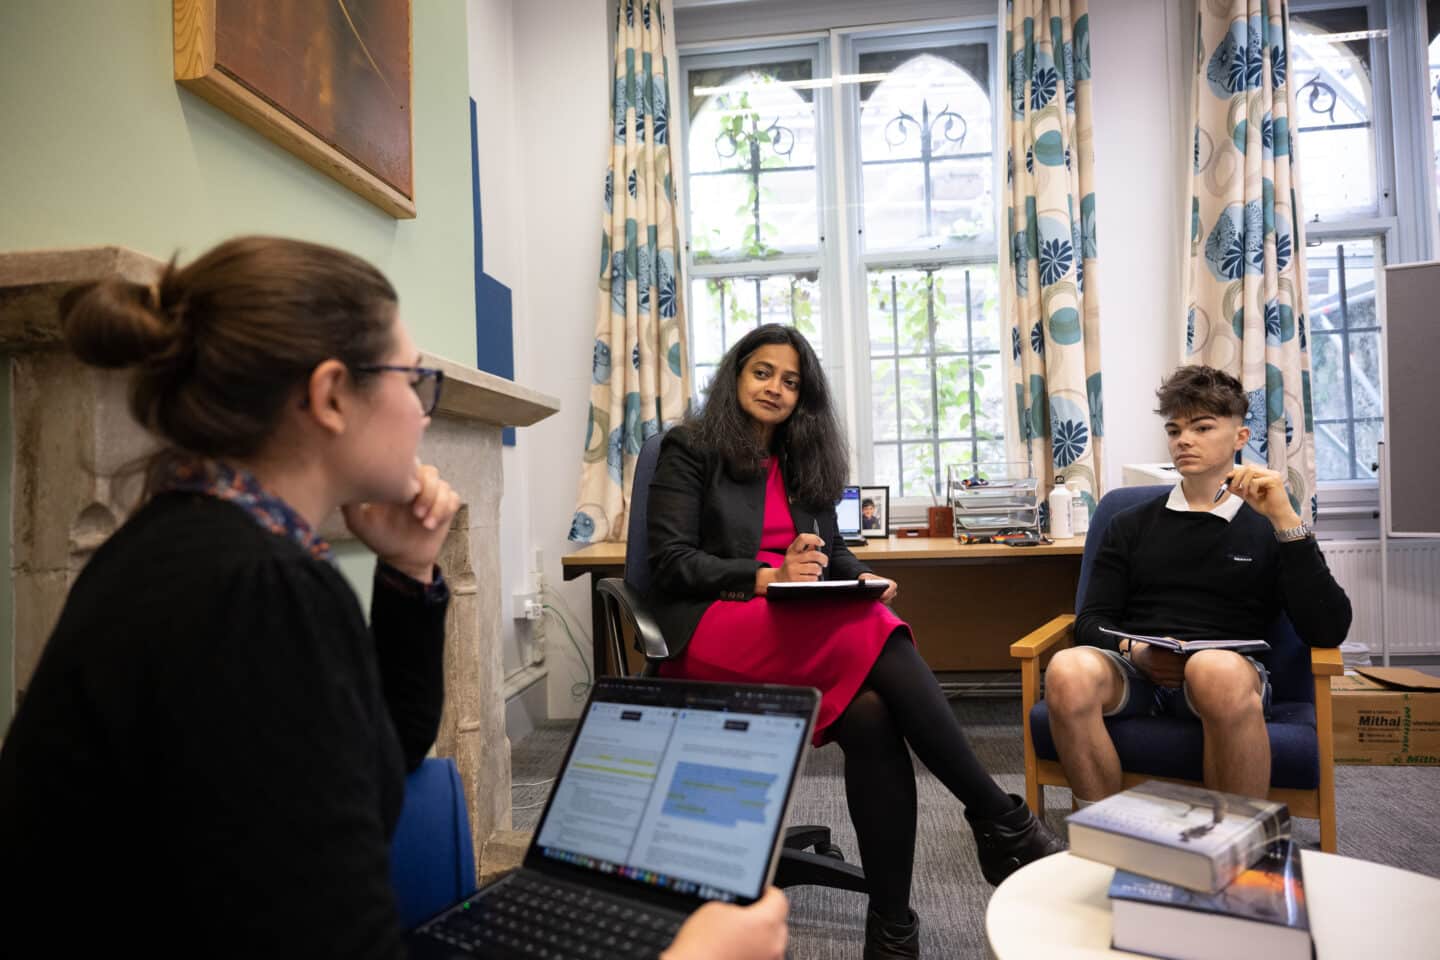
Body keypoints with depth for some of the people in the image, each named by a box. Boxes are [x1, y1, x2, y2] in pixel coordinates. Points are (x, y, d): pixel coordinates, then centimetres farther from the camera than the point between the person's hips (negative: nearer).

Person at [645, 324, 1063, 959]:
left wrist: (861, 578, -3)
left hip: (802, 632, 5)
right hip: (714, 628, -5)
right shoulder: (690, 450, 5)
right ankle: (1000, 820, -22)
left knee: (870, 717, -29)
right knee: (877, 635, -30)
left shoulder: (803, 462, 22)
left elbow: (832, 551, 22)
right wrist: (767, 576, -19)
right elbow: (670, 562, -5)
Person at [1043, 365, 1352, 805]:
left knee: (1218, 670, -39)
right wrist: (1133, 651, -11)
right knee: (1069, 670, -34)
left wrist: (1286, 519, -7)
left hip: (1231, 672, -1)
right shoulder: (1130, 526, 21)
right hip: (1136, 671, 2)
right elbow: (1092, 621, 13)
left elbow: (1327, 632, 1)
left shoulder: (1270, 530, 17)